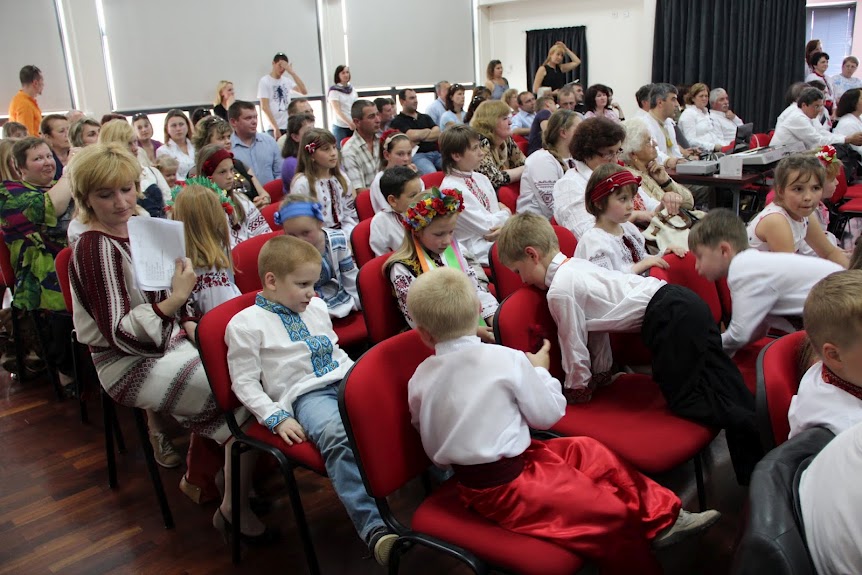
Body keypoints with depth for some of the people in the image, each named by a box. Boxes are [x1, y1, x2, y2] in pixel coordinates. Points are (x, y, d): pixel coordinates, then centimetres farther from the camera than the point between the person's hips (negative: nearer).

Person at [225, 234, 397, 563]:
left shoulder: (316, 309, 22)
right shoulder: (246, 323, 3)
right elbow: (245, 382, 1)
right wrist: (277, 418, -10)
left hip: (347, 382, 7)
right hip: (305, 394, -6)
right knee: (338, 436, -37)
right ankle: (373, 529, -42)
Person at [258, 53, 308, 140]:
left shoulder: (287, 80, 10)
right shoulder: (264, 81, -2)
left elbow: (304, 91, -2)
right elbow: (264, 107, -8)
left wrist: (291, 72, -6)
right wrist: (275, 128, -15)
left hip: (289, 127, 4)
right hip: (273, 128, -4)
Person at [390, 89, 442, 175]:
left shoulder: (425, 117, 26)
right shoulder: (398, 121, 7)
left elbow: (437, 133, 10)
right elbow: (412, 135, -9)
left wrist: (420, 137, -3)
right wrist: (427, 131, 10)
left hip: (436, 152, 5)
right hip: (417, 155, -5)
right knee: (431, 173, -38)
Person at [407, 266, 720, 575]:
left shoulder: (420, 379, -5)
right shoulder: (505, 358, -18)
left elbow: (430, 439, 2)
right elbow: (547, 414, -7)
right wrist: (539, 371, 9)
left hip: (471, 482, 7)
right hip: (508, 486, -7)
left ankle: (663, 519, 26)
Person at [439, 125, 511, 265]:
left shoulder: (481, 178, 13)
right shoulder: (451, 189, -13)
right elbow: (487, 226, -14)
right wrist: (505, 213, 4)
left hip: (497, 241, 8)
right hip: (479, 252, -7)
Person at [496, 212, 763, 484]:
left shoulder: (559, 291, -11)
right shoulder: (575, 265, 17)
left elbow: (574, 347, -3)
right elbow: (597, 322, 25)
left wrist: (576, 390, 15)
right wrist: (602, 375, 33)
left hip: (669, 317, -9)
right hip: (681, 299, 10)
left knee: (685, 397, 0)